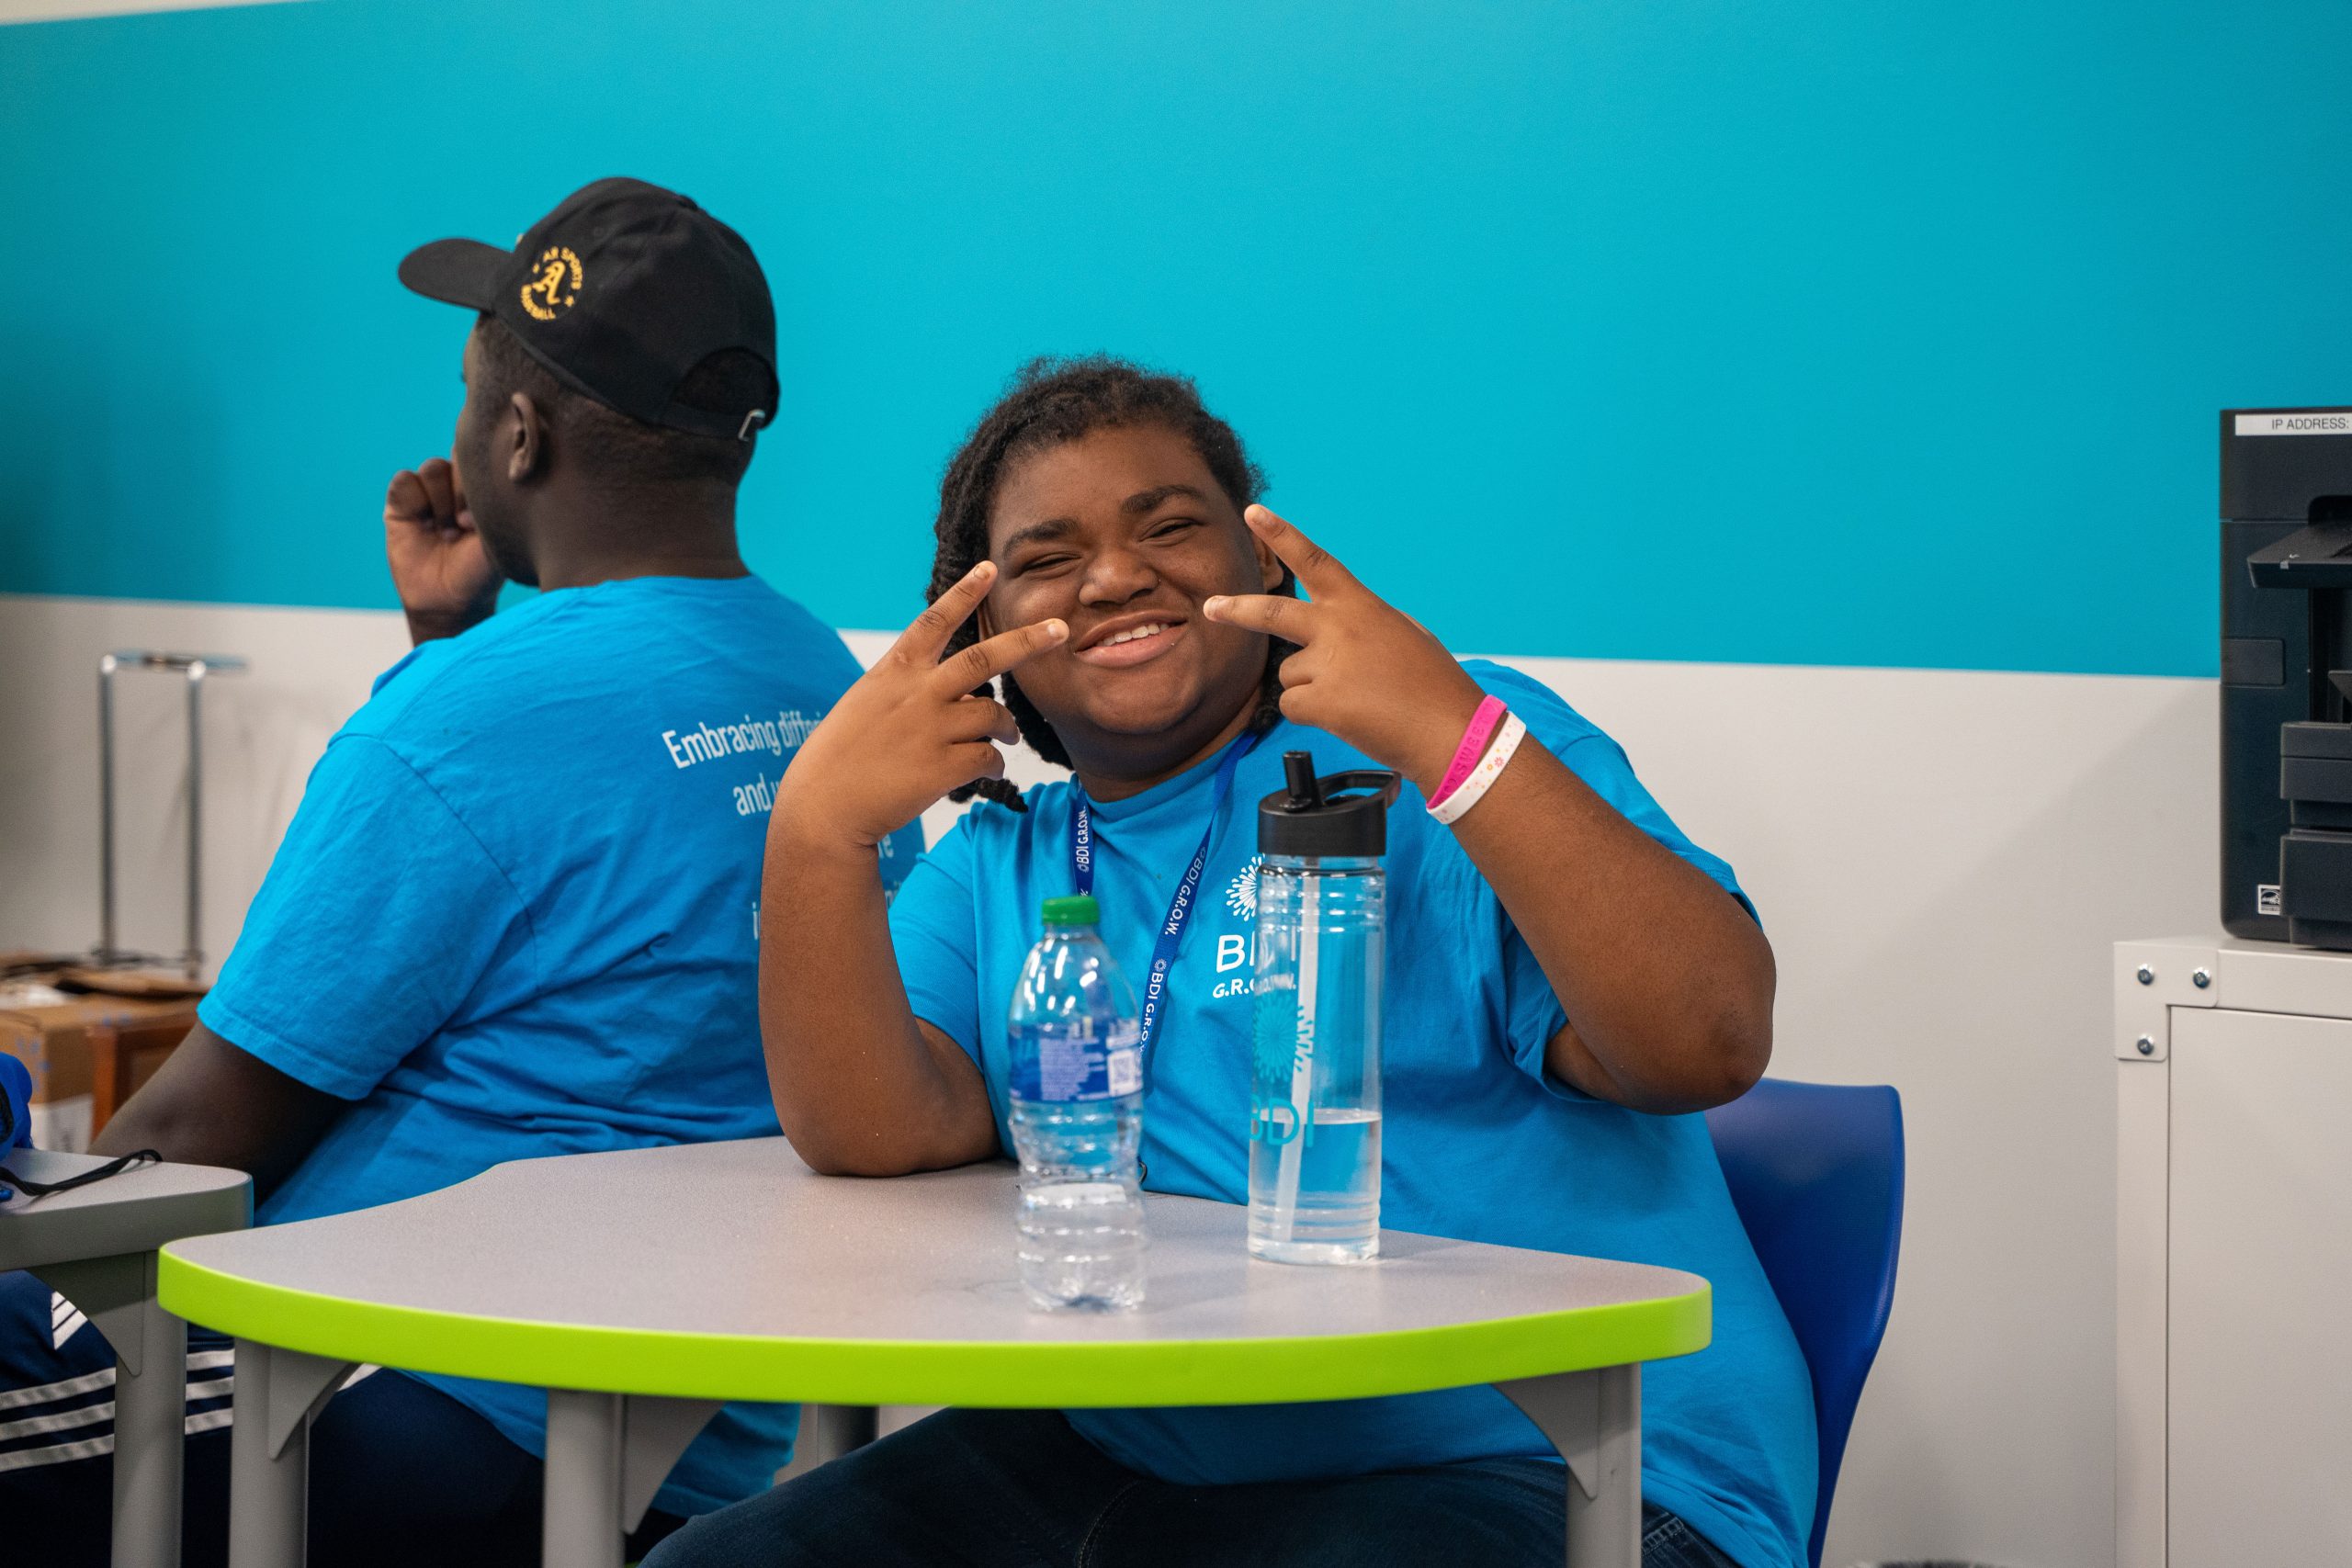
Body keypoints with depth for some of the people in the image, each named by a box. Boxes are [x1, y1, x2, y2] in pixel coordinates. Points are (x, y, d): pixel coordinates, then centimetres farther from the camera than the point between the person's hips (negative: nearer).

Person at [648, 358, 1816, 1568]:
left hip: (1519, 1470, -5)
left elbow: (1707, 1046, -12)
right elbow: (876, 1139, -1)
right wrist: (818, 833, -16)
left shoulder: (1415, 760, 2)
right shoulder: (992, 874, 18)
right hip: (1112, 1459, 5)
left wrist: (1458, 741, -22)